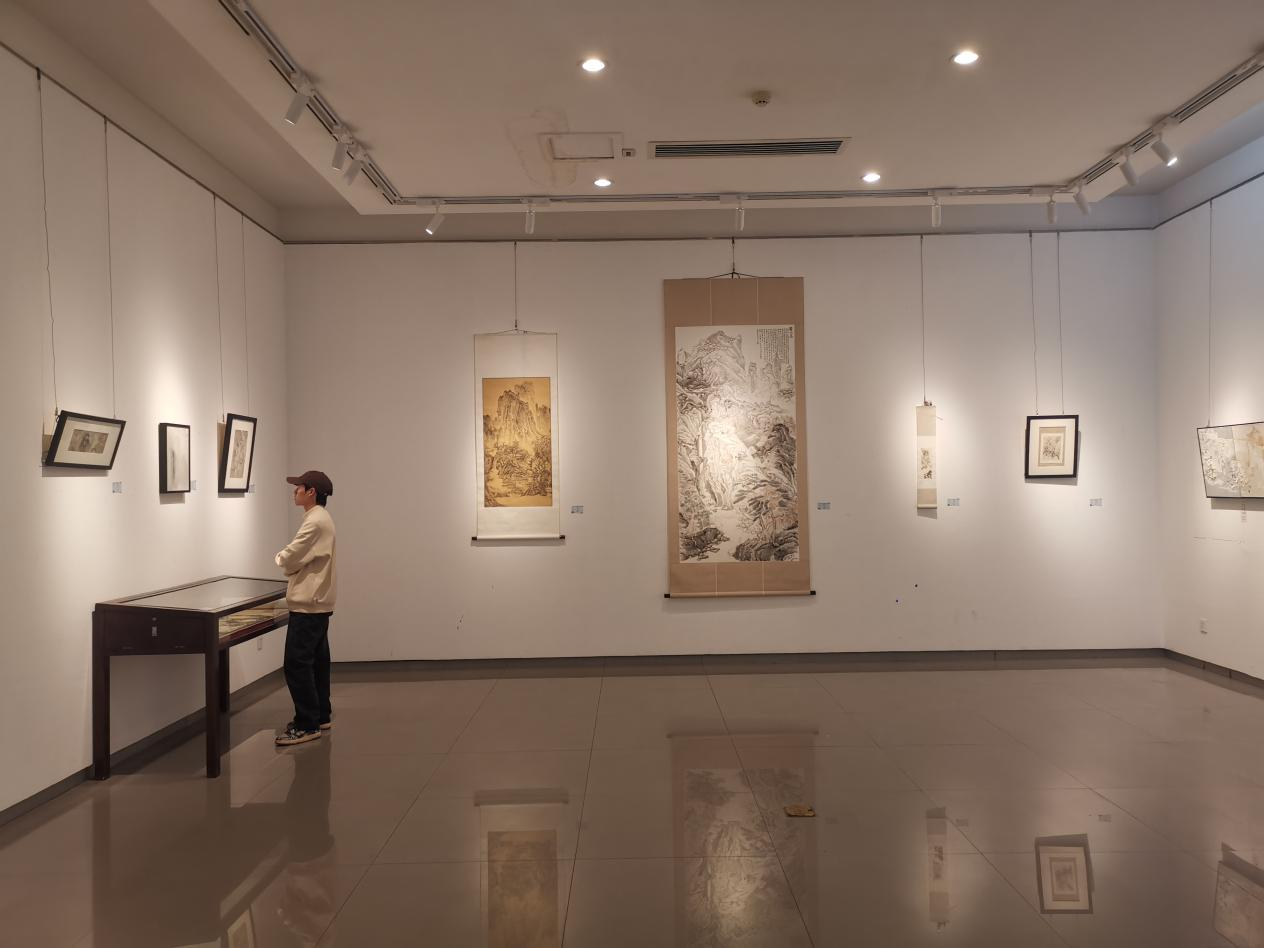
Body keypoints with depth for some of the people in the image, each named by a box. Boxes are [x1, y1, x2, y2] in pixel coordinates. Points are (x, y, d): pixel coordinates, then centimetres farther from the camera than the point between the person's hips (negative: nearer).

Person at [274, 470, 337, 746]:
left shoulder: (315, 522, -19)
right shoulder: (320, 518, 15)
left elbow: (289, 559, -18)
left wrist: (280, 557, 3)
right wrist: (289, 562, 0)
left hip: (309, 604, -11)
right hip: (316, 602, 11)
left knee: (297, 663, -8)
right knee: (316, 660, 15)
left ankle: (307, 725, -3)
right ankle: (320, 715, 23)